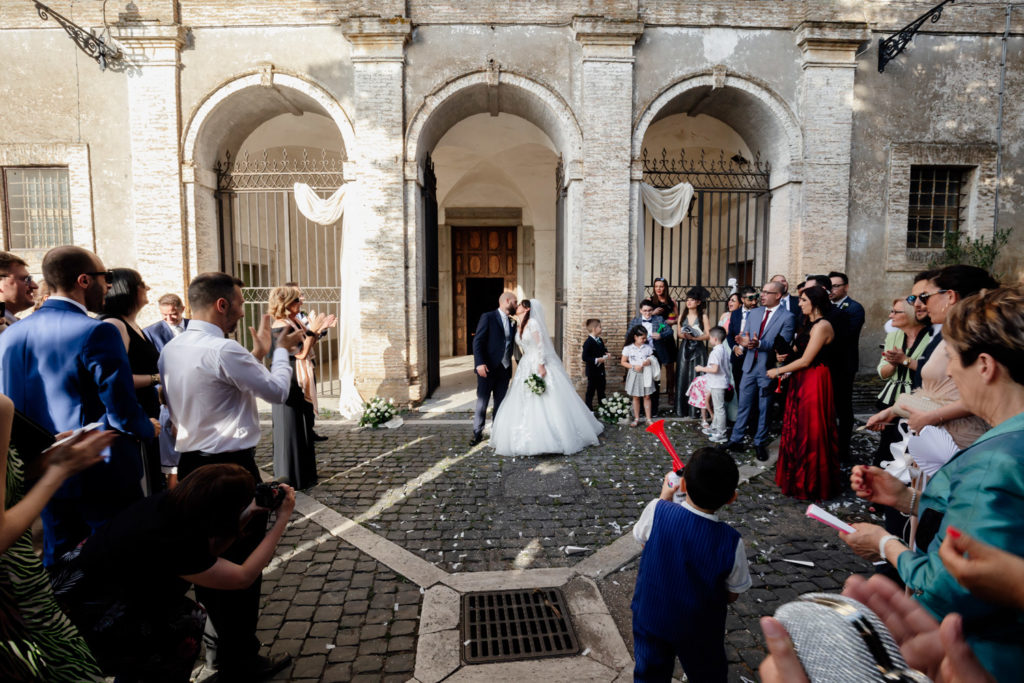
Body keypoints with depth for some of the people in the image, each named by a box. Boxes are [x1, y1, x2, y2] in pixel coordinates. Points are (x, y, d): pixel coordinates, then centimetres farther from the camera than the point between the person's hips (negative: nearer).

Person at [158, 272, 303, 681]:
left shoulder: (172, 348, 7)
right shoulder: (222, 351, -21)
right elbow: (277, 392, -12)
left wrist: (259, 353, 15)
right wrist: (281, 351, 3)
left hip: (191, 464, 9)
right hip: (231, 468, -9)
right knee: (240, 565, 4)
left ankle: (216, 646, 37)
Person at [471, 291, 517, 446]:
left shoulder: (512, 323, 13)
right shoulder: (488, 317, -5)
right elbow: (478, 341, -11)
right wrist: (480, 363, -21)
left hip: (504, 369, 6)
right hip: (488, 368, -5)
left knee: (500, 403, 10)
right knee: (482, 402, 1)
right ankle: (477, 433, 12)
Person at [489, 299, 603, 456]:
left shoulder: (533, 322, -10)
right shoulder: (518, 327, 14)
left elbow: (540, 345, -15)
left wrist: (541, 366, -21)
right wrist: (519, 367, 17)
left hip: (539, 366, -8)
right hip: (525, 366, 8)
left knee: (547, 404, -6)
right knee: (525, 406, 6)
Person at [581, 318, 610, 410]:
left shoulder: (600, 340, 7)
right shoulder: (588, 342, -20)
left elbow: (603, 350, 23)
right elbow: (585, 358, -24)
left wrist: (606, 354, 1)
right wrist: (597, 360, -26)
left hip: (601, 370, 8)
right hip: (592, 371, -8)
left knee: (601, 390, 18)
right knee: (591, 391, 4)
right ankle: (589, 409, 14)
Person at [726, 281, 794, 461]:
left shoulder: (786, 317, -7)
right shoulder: (754, 313, 10)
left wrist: (760, 343, -28)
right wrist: (742, 342, -13)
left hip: (768, 369, -4)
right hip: (750, 366, 4)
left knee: (764, 409, 8)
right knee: (743, 405, 9)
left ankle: (759, 444, 21)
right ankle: (736, 440, 18)